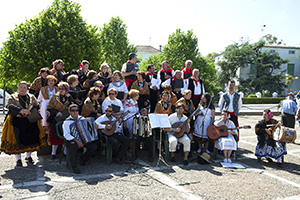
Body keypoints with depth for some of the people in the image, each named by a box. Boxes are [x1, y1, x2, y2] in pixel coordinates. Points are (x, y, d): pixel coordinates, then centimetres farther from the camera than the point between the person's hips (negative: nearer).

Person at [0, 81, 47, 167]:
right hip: (16, 121, -2)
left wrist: (30, 111, -16)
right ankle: (18, 159, 7)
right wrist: (21, 110, -24)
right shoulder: (13, 97, 6)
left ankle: (28, 156, 17)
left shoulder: (31, 97, 14)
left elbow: (36, 106, 5)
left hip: (30, 121, 2)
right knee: (17, 139, -4)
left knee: (31, 138, -1)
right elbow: (10, 106, -10)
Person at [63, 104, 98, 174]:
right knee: (73, 147, -37)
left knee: (94, 146, -15)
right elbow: (66, 135, -14)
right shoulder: (66, 122, -6)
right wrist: (76, 140, -25)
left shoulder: (82, 118, 9)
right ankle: (74, 166, -15)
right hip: (71, 140, -5)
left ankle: (83, 158, 11)